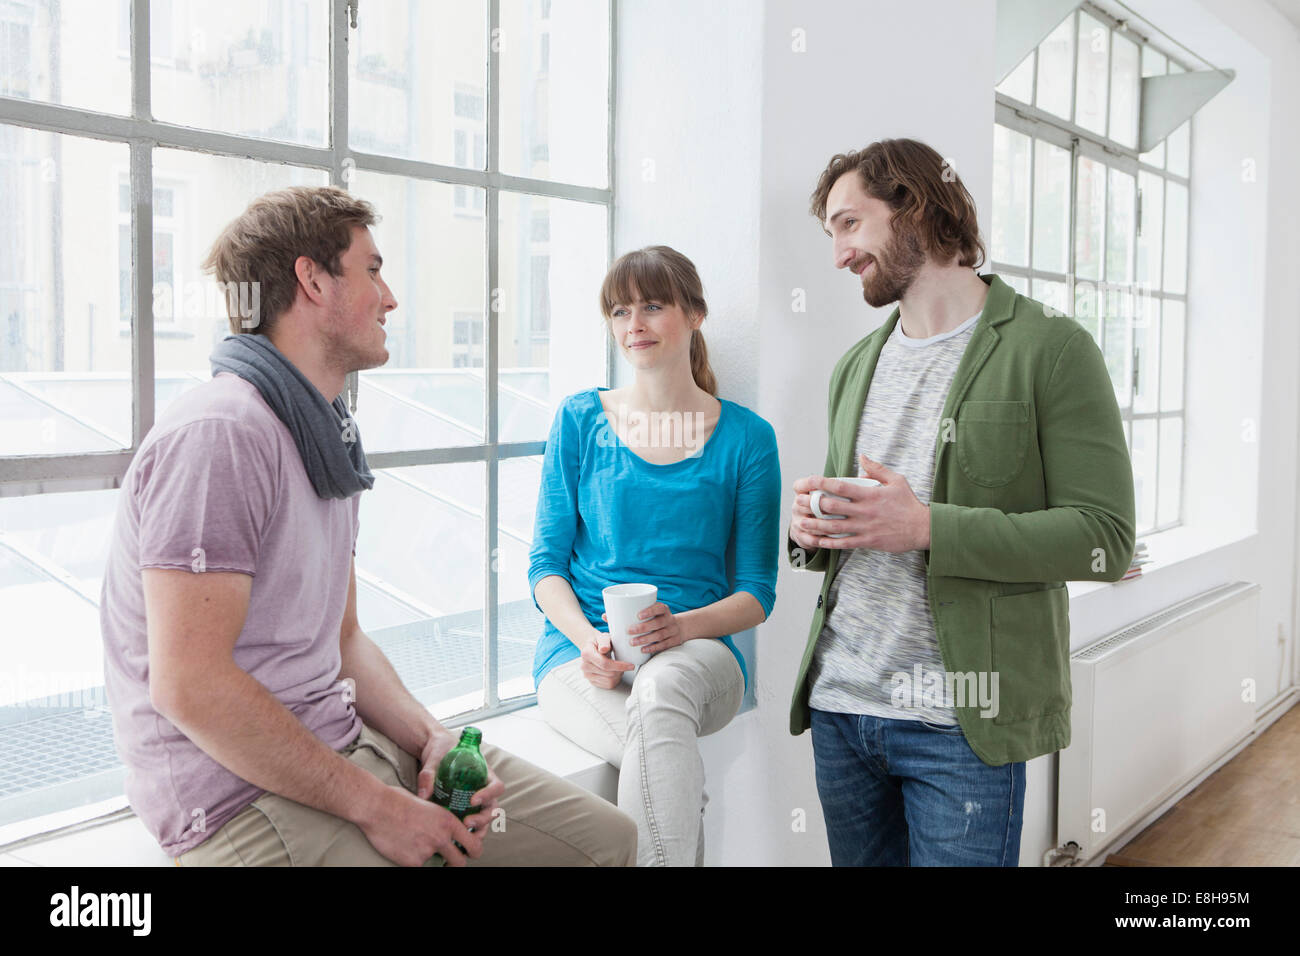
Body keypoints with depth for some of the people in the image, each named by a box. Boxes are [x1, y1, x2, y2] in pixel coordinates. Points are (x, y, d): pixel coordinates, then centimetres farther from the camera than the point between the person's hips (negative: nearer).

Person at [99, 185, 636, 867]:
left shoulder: (326, 439, 16)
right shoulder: (217, 435, -17)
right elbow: (189, 684, -23)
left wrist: (431, 737, 0)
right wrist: (373, 804, -19)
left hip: (344, 746, 9)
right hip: (243, 795, -9)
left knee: (606, 837, 5)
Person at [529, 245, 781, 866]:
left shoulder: (746, 437, 6)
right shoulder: (580, 419, 9)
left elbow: (758, 591, 6)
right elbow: (546, 561, 7)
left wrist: (683, 625, -16)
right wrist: (588, 640, -14)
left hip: (697, 654, 0)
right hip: (580, 649, 0)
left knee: (660, 689, -38)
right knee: (665, 744, -35)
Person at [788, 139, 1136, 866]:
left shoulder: (1050, 349, -6)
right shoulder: (857, 366, 15)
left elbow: (1105, 540, -12)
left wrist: (928, 528, -21)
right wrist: (812, 531, -2)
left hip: (961, 721, -5)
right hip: (840, 701, 6)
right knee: (859, 860, 15)